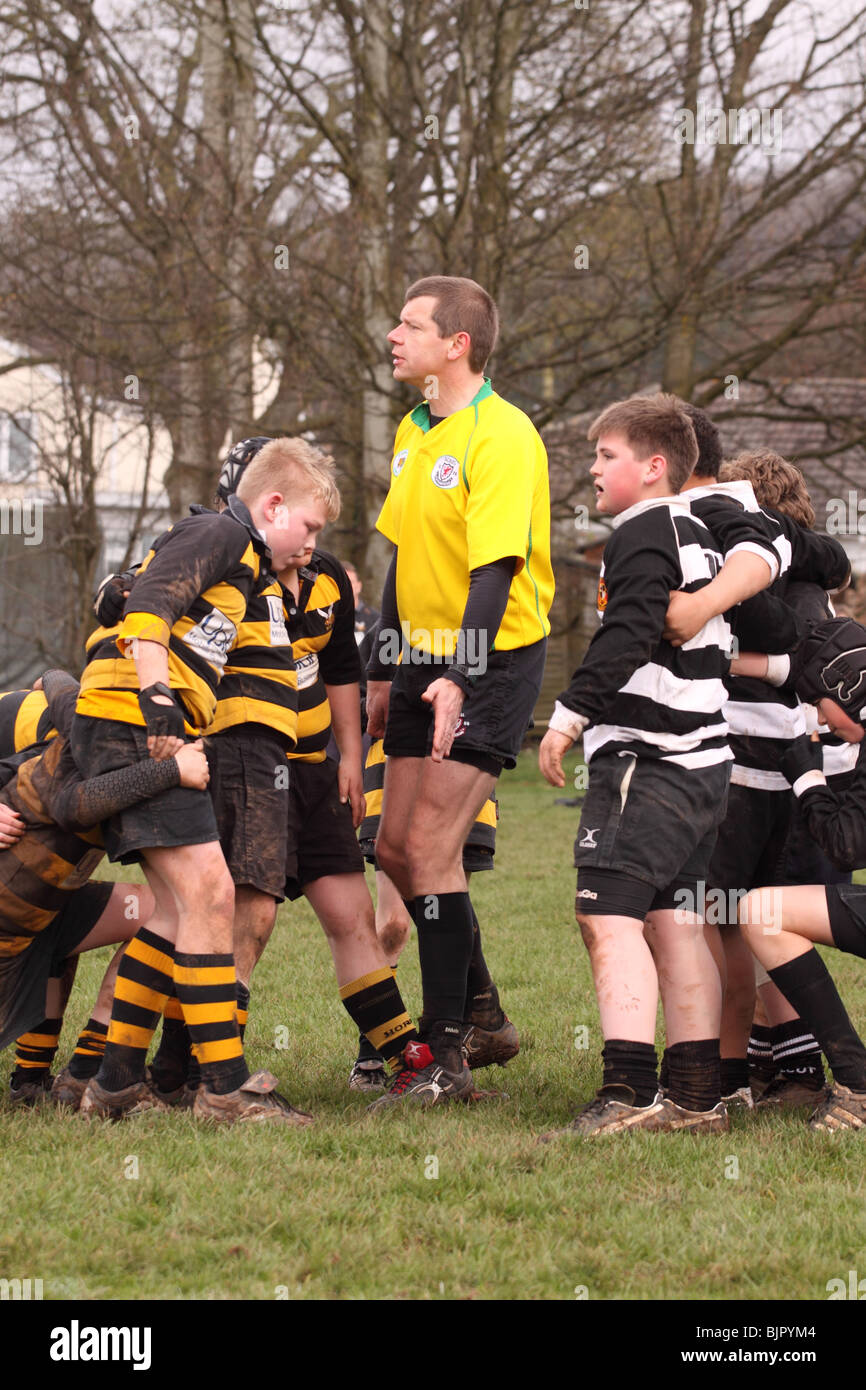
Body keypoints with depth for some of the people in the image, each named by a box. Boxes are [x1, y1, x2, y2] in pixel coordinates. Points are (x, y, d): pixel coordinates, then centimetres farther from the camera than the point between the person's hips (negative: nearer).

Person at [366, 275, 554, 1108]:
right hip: (426, 660, 9)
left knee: (431, 847, -13)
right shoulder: (413, 432, 12)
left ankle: (445, 1060, -7)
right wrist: (384, 671, 21)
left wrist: (460, 680, -32)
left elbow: (496, 568, -24)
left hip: (490, 663, -9)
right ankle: (479, 1012, 28)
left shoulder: (502, 437, -17)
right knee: (397, 847, 10)